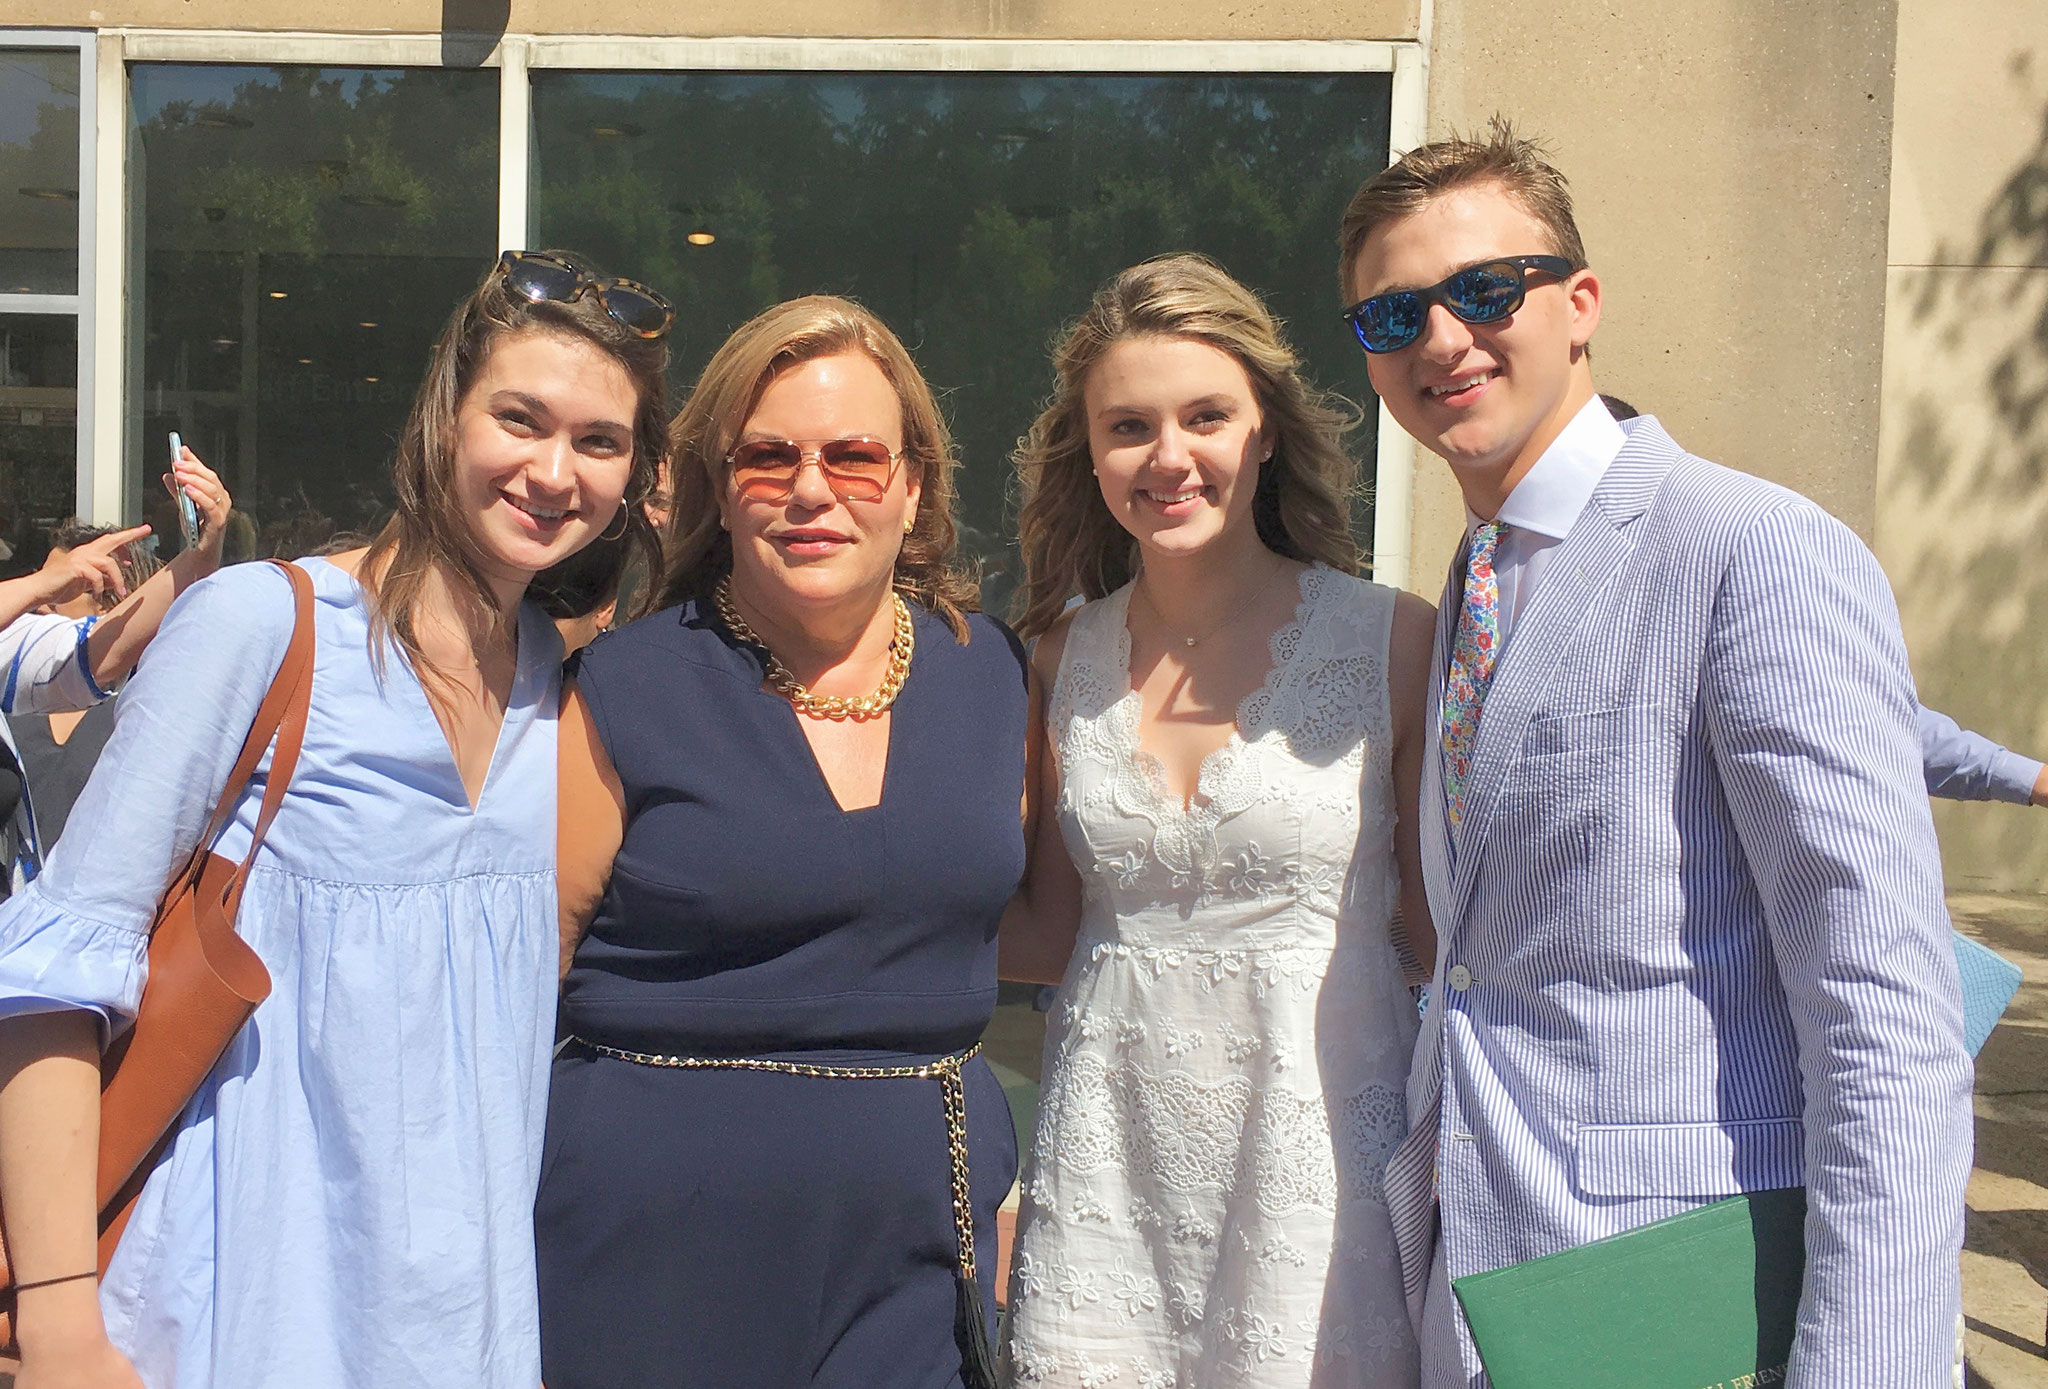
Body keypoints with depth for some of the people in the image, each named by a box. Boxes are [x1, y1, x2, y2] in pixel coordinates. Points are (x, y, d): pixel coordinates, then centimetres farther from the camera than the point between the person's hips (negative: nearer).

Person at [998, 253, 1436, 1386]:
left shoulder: (1394, 641, -6)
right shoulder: (1068, 658, 4)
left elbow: (1440, 918, 0)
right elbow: (1059, 928, 11)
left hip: (1320, 1155, -2)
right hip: (1108, 1157, 3)